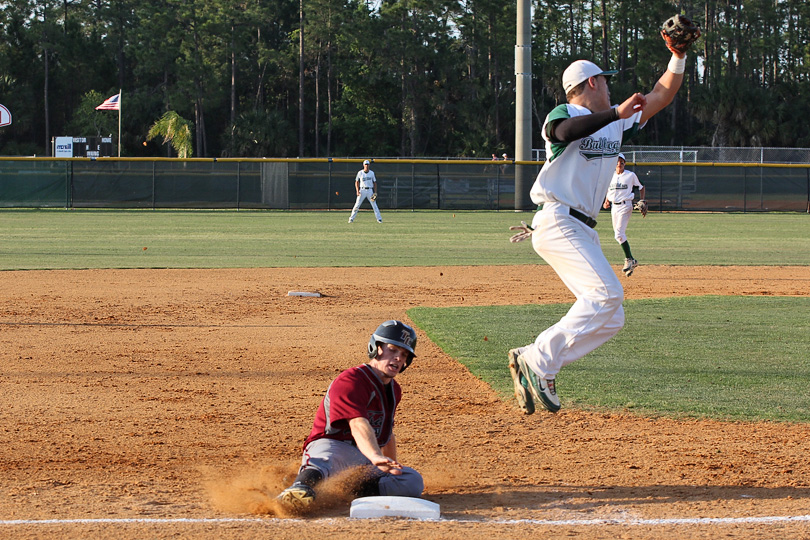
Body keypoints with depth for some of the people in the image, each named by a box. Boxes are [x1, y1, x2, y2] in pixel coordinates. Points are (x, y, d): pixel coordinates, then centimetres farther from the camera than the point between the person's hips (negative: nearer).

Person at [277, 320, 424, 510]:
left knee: (414, 482, -12)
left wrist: (392, 467, 45)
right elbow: (358, 425, -34)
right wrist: (375, 457, -52)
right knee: (324, 460, -45)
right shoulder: (351, 380, -14)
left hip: (364, 457, 9)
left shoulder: (394, 390, 18)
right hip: (331, 445, -9)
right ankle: (301, 487, -78)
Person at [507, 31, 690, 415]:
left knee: (610, 319, -1)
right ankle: (539, 361, -24)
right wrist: (617, 113, -32)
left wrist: (679, 57, 6)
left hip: (584, 231, 9)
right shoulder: (563, 115, -4)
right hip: (557, 222, -9)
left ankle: (533, 364, -2)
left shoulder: (615, 121, 20)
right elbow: (565, 131, -30)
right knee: (607, 293, -25)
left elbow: (661, 97, 20)